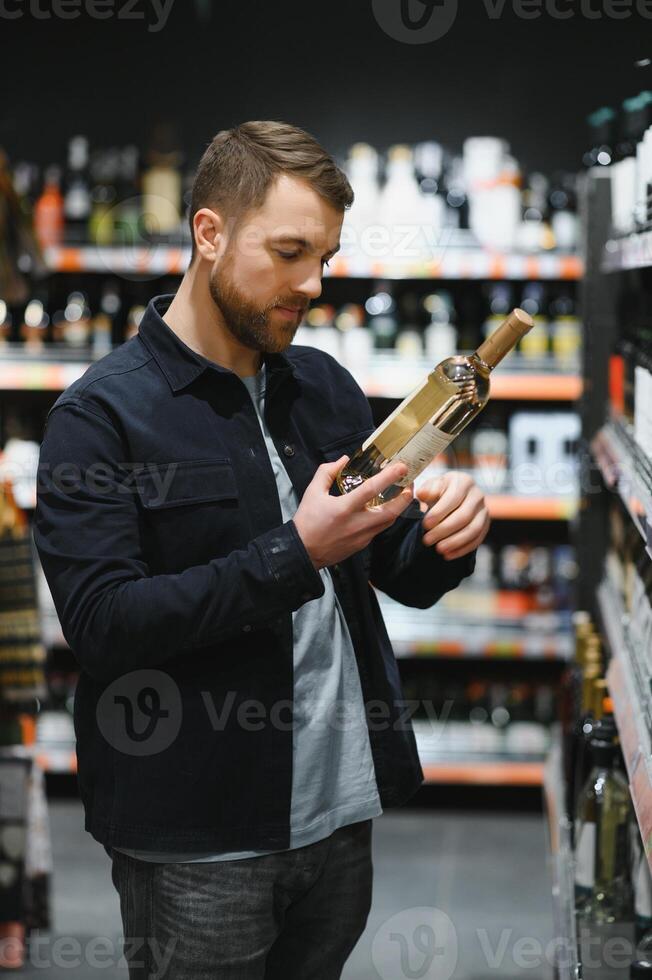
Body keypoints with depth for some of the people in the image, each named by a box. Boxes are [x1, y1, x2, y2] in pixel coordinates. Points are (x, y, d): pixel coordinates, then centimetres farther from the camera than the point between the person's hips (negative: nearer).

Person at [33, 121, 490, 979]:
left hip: (342, 813, 6)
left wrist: (443, 534, -11)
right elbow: (102, 622, -19)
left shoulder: (327, 388, 9)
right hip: (198, 848, -6)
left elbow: (400, 575, 13)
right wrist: (296, 555, -25)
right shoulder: (100, 416, -10)